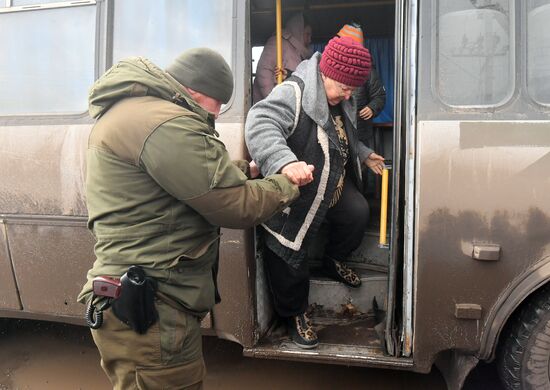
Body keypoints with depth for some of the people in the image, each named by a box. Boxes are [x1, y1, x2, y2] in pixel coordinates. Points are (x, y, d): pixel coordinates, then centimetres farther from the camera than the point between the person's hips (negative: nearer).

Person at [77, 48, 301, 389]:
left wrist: (244, 168, 15)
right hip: (151, 311, -11)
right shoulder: (163, 123, -21)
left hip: (137, 301, 11)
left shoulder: (130, 109, 15)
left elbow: (197, 175, 22)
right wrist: (289, 183, -2)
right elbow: (238, 206, -19)